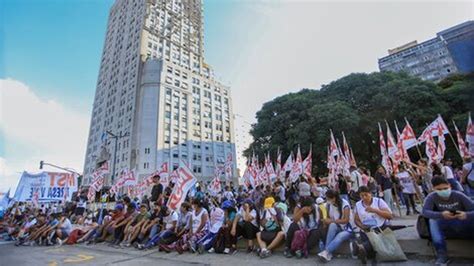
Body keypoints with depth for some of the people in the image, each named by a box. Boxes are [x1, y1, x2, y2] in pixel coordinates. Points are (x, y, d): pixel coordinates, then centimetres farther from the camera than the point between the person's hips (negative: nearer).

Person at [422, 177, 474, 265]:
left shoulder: (459, 195, -13)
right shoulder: (432, 197, -16)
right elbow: (425, 211, -27)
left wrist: (466, 215, -38)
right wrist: (441, 215, -44)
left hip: (463, 223, 1)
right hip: (445, 224, -1)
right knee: (433, 221, -31)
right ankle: (442, 254, -29)